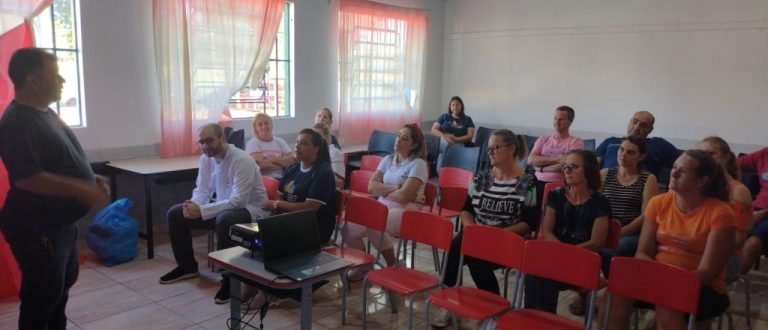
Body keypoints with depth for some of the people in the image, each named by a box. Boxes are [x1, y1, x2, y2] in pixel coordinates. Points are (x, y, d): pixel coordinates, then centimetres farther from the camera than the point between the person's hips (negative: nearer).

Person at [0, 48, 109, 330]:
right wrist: (82, 189, -28)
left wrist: (90, 179, 7)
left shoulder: (45, 113, 10)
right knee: (42, 295, 2)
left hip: (60, 222, 10)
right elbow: (27, 178, -29)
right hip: (36, 229, -10)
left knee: (62, 285, 23)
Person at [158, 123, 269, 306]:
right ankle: (187, 266, 19)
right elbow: (202, 189, 5)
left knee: (224, 220, -40)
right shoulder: (206, 158, -1)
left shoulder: (242, 160, -25)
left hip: (250, 210, -8)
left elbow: (238, 200, -30)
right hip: (222, 207, 8)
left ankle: (230, 278, -20)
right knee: (175, 214, 0)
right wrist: (193, 205, -20)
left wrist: (201, 211, -32)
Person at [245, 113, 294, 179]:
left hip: (280, 179, 4)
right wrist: (282, 164, -2)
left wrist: (273, 160, -9)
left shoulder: (280, 142, 15)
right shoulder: (252, 143, 1)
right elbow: (260, 164, -12)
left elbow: (292, 159, 1)